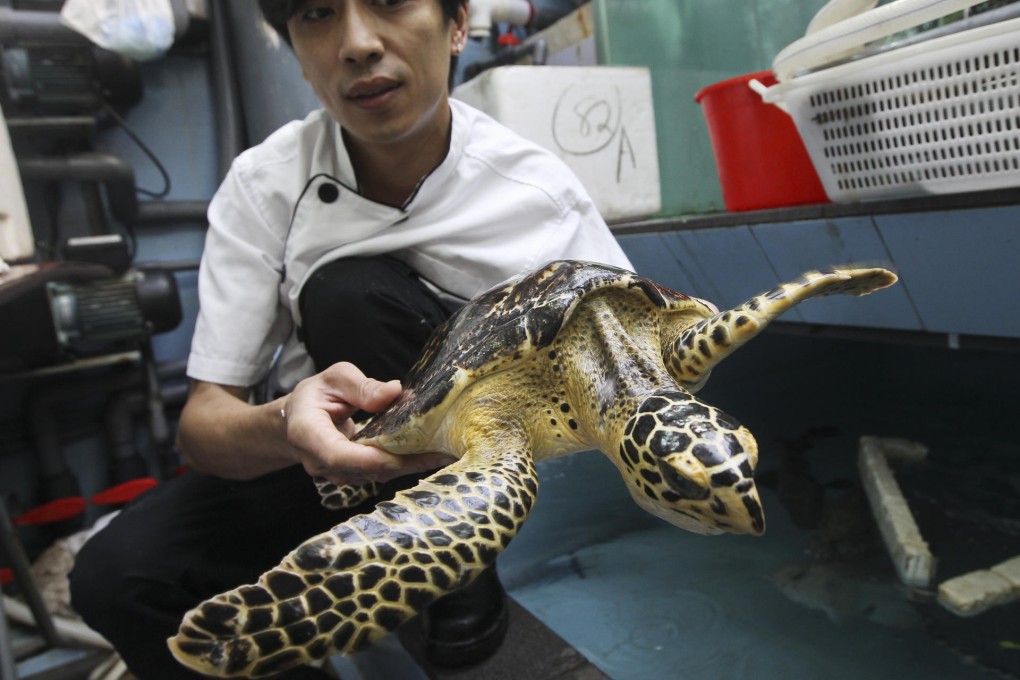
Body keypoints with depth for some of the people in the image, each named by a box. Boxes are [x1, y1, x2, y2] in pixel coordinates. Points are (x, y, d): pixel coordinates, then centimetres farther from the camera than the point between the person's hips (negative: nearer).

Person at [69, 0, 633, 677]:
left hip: (473, 447, 0)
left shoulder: (540, 189, -17)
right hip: (312, 444, 1)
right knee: (114, 575, -22)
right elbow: (202, 426, -19)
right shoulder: (263, 184, -16)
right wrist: (283, 427, -43)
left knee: (349, 292, -29)